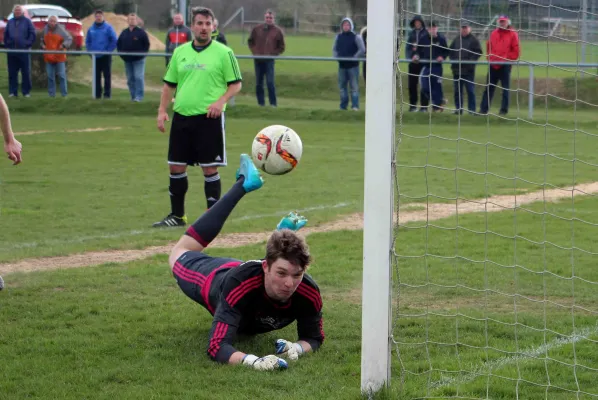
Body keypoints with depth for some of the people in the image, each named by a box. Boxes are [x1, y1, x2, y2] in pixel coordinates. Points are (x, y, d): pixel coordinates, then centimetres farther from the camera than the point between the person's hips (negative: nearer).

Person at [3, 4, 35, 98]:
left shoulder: (27, 21, 2)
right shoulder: (10, 22, 13)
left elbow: (32, 34, -1)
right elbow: (5, 35, 17)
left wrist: (27, 44, -10)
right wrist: (7, 45, 4)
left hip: (24, 51, -3)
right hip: (11, 51, 3)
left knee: (26, 72, 0)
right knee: (12, 73, 4)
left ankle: (26, 91, 5)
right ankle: (13, 91, 8)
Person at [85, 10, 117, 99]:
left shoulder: (108, 27, -4)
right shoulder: (91, 29, 8)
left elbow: (114, 41, -5)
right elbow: (87, 41, 16)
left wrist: (108, 51, -11)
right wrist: (90, 50, 3)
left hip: (105, 56, -4)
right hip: (95, 56, 4)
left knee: (107, 75, -3)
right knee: (96, 76, 6)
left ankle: (107, 93, 0)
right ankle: (97, 94, 11)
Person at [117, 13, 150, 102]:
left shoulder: (141, 32, -3)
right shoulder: (124, 33, 10)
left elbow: (147, 44, -2)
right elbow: (118, 44, 18)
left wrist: (142, 54, -9)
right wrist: (121, 54, 5)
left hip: (139, 60, -5)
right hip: (127, 60, 5)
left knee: (138, 77, -13)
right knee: (130, 79, 7)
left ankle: (139, 96, -12)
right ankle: (133, 96, 14)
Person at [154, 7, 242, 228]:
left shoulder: (223, 53, -3)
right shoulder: (180, 52, 11)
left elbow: (236, 84, -2)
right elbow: (169, 84, 16)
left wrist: (221, 101, -18)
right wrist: (162, 110, 5)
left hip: (209, 118, -5)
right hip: (181, 117, 5)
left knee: (210, 168, -2)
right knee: (176, 167, 7)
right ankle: (177, 215, 20)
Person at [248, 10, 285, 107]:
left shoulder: (278, 31, 0)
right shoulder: (257, 29, 6)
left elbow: (281, 47, 5)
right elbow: (250, 41, 17)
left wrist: (272, 54, -7)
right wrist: (254, 52, 3)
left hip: (269, 60, -3)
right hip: (258, 60, 3)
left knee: (270, 82, -11)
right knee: (258, 83, 7)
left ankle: (273, 103, -4)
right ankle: (261, 103, 14)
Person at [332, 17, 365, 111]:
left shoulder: (356, 37, -4)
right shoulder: (338, 36, 10)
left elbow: (362, 50, -7)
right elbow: (334, 49, 17)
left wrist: (354, 57, -15)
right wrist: (336, 56, -1)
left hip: (353, 65, -5)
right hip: (342, 65, 5)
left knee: (354, 86, -5)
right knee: (342, 86, 8)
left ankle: (355, 106, -4)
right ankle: (343, 106, 15)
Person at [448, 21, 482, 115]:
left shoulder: (474, 40, 0)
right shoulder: (456, 39, 13)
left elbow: (478, 52, -5)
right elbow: (451, 50, 17)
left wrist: (471, 60, -15)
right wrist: (453, 60, 1)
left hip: (469, 69, -5)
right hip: (456, 69, 5)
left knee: (470, 90, -3)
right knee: (457, 90, 7)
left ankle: (472, 109, 0)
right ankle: (458, 108, 14)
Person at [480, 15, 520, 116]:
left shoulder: (513, 34, -1)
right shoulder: (494, 33, 13)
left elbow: (516, 51, -4)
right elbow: (488, 47, 18)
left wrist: (507, 60, -9)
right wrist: (490, 57, 5)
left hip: (505, 66, -4)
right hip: (493, 65, 4)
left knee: (505, 89, 1)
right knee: (489, 88, 4)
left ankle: (504, 110, 4)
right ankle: (483, 109, 5)